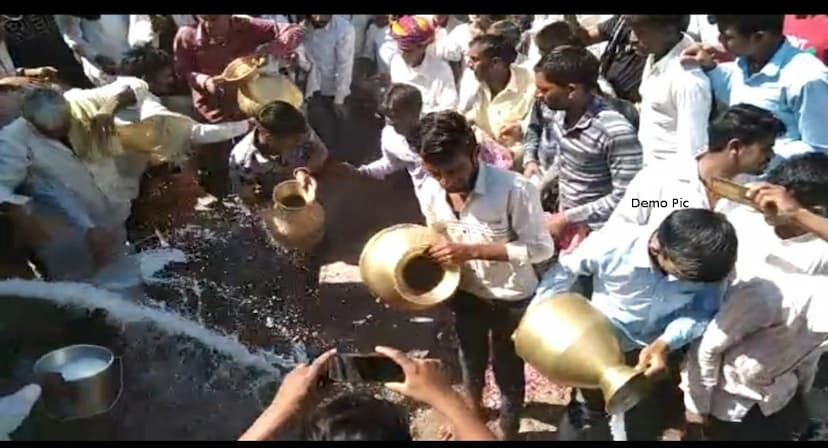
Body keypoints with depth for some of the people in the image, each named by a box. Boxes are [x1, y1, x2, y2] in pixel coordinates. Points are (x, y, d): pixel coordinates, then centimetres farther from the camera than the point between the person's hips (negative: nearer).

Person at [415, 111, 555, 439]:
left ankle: (509, 429, 47)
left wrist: (473, 251, -33)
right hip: (465, 294, 5)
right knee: (470, 360, 29)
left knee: (508, 369, 17)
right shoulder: (429, 192, -15)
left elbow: (541, 248, -27)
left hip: (512, 299, -4)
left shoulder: (514, 189, -32)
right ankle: (472, 409, 61)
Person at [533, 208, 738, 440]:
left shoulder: (706, 265, -27)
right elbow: (565, 270, -15)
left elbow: (704, 312, -17)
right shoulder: (612, 245, -32)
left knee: (644, 429, 23)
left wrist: (666, 343, -35)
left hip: (662, 354, 2)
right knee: (585, 418, 19)